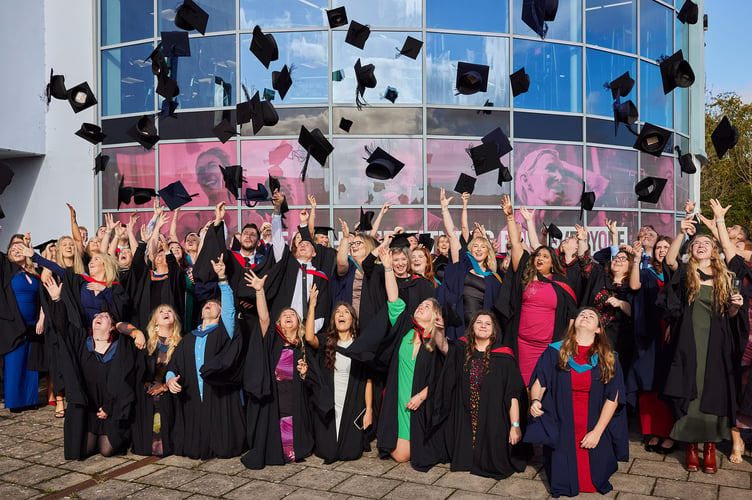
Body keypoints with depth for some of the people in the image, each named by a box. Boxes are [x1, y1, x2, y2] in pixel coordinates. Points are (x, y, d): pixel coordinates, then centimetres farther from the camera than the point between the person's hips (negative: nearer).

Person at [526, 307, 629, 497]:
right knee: (561, 481, -2)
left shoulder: (608, 358, -2)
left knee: (595, 481, 2)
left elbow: (613, 398, -4)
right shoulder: (555, 352, -2)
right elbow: (539, 382, -3)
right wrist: (535, 401, -25)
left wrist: (597, 432, -10)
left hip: (594, 429, 1)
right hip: (560, 429, 0)